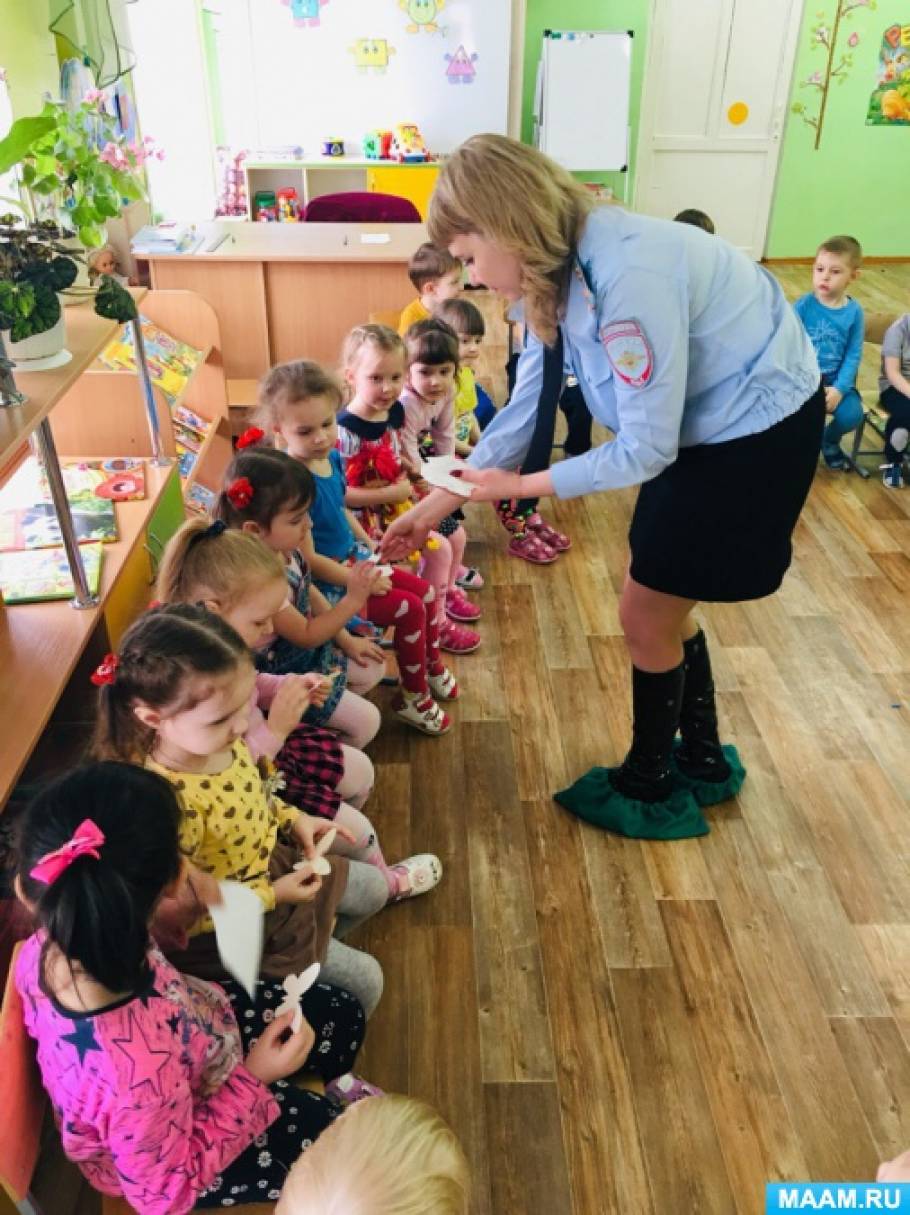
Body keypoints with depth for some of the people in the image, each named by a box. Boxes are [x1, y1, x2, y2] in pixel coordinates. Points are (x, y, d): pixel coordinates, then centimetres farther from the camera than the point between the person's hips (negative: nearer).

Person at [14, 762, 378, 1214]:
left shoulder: (54, 946, -30)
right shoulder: (138, 1072, -48)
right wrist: (253, 1081, -23)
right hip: (173, 1156, -5)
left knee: (342, 1016, 15)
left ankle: (322, 1097, 46)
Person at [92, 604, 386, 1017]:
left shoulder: (217, 739, -18)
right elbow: (180, 913, -29)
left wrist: (293, 818, -5)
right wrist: (270, 896, -22)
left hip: (273, 864, 7)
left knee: (374, 889, 24)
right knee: (364, 981, 5)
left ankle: (317, 948, 49)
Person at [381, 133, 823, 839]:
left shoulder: (627, 277, -32)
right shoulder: (559, 268, -3)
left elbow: (644, 449, -25)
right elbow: (525, 409, 4)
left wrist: (524, 486, -13)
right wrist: (438, 503, 4)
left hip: (759, 430, -8)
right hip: (703, 425, 8)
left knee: (647, 615, 2)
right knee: (664, 607, 16)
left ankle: (649, 789, 25)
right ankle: (704, 763, 38)